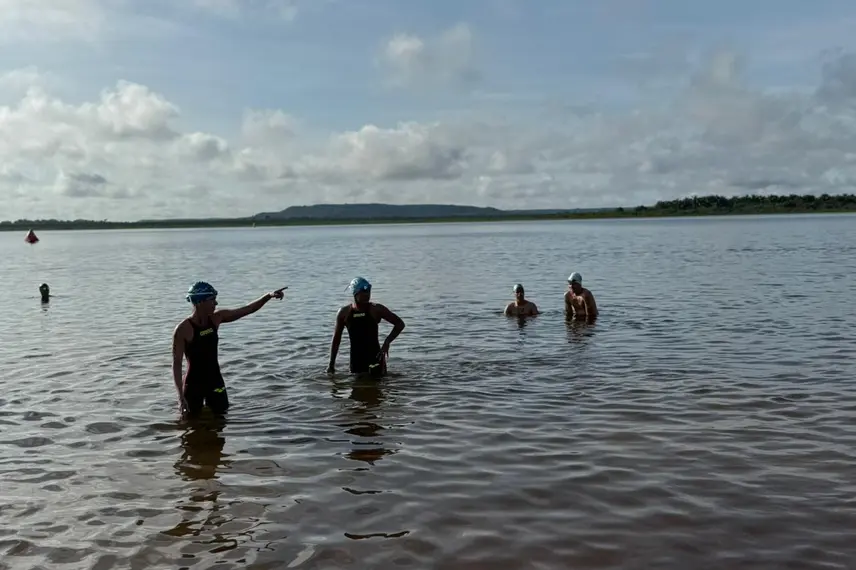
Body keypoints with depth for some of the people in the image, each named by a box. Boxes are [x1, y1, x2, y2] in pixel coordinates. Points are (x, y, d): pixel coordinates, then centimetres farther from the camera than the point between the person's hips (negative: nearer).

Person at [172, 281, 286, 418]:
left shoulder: (216, 318, -2)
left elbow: (247, 310, 3)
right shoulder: (183, 329, -19)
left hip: (215, 381, 5)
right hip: (193, 384, -5)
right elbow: (177, 364, -17)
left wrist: (269, 296, -7)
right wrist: (181, 396, -21)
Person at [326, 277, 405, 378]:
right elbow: (336, 338, 11)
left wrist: (387, 342, -12)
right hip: (356, 360, 2)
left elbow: (400, 324, -1)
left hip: (375, 357, -2)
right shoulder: (344, 313, 1)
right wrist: (331, 364, 9)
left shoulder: (376, 310, -6)